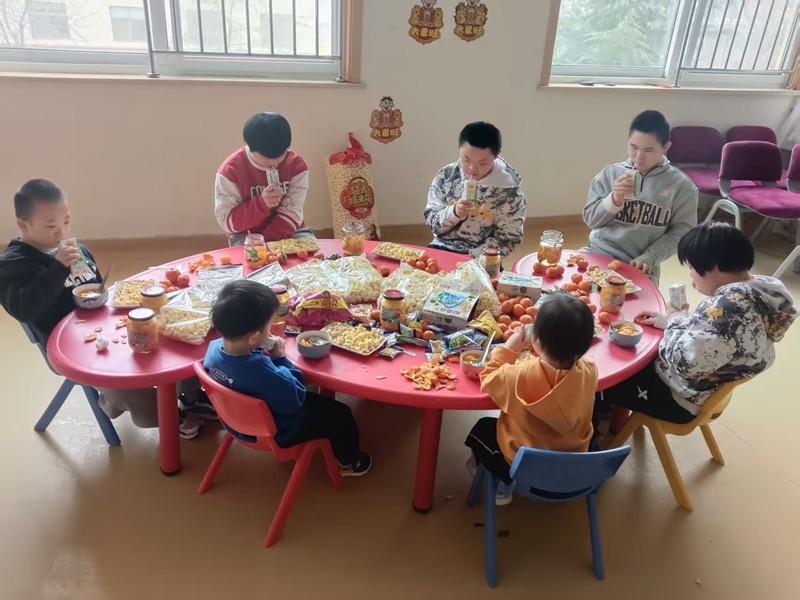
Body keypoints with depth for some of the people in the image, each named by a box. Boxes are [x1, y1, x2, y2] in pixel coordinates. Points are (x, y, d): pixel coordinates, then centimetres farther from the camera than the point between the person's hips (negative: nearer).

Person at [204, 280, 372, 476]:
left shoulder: (214, 347, -21)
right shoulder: (262, 374, -45)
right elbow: (295, 399, -27)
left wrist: (264, 355, -12)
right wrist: (280, 358, -20)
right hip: (276, 432, -7)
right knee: (340, 414, 12)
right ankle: (348, 463, 39)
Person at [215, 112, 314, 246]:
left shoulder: (296, 165, -9)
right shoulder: (230, 170, -13)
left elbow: (291, 214, -13)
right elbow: (227, 221, -13)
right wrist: (261, 204, -28)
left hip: (289, 232, 2)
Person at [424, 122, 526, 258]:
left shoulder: (508, 192, -10)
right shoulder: (446, 176, -2)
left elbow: (507, 239, -6)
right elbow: (432, 223, 0)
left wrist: (471, 258, -17)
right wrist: (453, 212, -20)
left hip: (479, 260, 1)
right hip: (442, 248, 0)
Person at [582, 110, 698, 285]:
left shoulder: (681, 185, -1)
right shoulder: (609, 173, 3)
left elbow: (680, 231, 0)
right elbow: (591, 220, 2)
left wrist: (649, 258, -12)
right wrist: (614, 199, -15)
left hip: (640, 266, -1)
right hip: (599, 252, 1)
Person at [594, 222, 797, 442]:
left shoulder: (731, 307, -34)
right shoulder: (755, 289, -3)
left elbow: (686, 362, -32)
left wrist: (676, 321, -15)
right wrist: (668, 320, 1)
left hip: (679, 397, -10)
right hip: (703, 385, 10)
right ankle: (610, 421, 35)